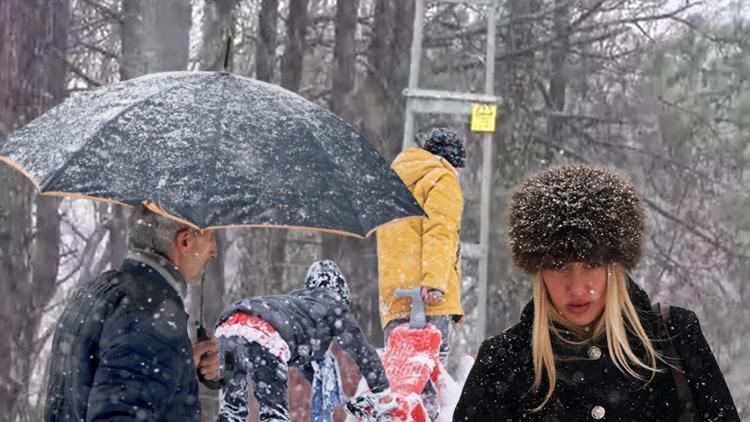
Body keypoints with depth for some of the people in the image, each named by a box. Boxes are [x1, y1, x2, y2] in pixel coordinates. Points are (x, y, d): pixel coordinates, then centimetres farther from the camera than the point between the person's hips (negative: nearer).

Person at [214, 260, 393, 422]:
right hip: (263, 337, -7)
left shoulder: (295, 301, 44)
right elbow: (362, 351, 30)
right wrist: (383, 393, 42)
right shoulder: (333, 303, 26)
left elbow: (301, 358, 55)